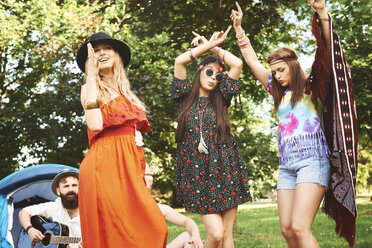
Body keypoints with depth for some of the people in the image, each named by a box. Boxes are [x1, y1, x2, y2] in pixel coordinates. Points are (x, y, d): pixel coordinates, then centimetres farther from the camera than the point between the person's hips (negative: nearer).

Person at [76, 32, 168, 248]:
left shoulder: (125, 92, 23)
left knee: (152, 227, -6)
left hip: (129, 165, 6)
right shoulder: (90, 88, 5)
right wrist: (92, 76, -9)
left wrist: (145, 168, 13)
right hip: (105, 165, -6)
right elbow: (95, 125, -15)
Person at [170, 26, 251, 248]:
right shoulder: (186, 97, 8)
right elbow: (180, 61, -6)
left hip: (226, 170, 2)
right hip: (197, 173, -2)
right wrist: (210, 44, 1)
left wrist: (213, 46, 11)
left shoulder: (220, 99, 11)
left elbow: (238, 64, 3)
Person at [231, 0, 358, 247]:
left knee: (300, 228, -17)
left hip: (312, 161, -6)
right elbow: (252, 60, 24)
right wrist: (239, 28, 24)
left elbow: (329, 51, -11)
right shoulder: (279, 91, 19)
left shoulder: (313, 86, 4)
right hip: (286, 165, 7)